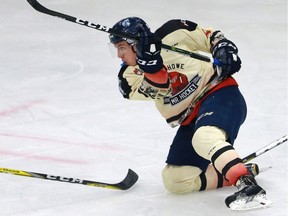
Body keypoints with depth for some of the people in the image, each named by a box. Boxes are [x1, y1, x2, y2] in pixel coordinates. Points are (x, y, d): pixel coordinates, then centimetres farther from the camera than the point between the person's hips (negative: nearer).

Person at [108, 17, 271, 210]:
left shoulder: (173, 34, -8)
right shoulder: (131, 75, 2)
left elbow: (210, 36, 4)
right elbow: (158, 88, -16)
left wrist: (224, 50, -15)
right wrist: (148, 59, -32)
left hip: (219, 93, -7)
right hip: (190, 120, 7)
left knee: (204, 137, -39)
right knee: (176, 181, -3)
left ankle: (247, 184, -46)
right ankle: (245, 171, 0)